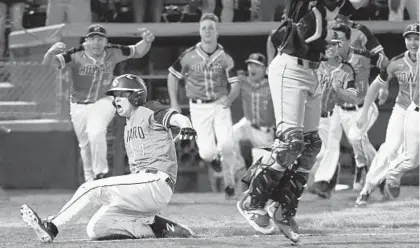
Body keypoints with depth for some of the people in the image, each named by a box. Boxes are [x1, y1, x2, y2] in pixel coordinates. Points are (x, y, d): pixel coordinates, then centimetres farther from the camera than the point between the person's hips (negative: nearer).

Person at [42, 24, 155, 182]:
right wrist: (52, 52, -50)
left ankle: (100, 173, -15)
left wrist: (147, 41, -17)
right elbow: (48, 63, -27)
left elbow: (138, 52, 5)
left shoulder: (113, 53, -8)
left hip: (103, 103, -1)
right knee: (85, 145, 12)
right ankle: (90, 180, 34)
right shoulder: (76, 55, -17)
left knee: (96, 132, -29)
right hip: (79, 106, 1)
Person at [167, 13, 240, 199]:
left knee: (226, 145, -21)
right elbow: (173, 76, 9)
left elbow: (235, 86, -4)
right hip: (199, 108, 0)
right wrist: (174, 103, 4)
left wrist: (229, 98, -26)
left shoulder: (225, 58, -3)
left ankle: (229, 182, 3)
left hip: (220, 106, 0)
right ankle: (215, 157, 30)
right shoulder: (189, 56, -4)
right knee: (206, 153, -10)